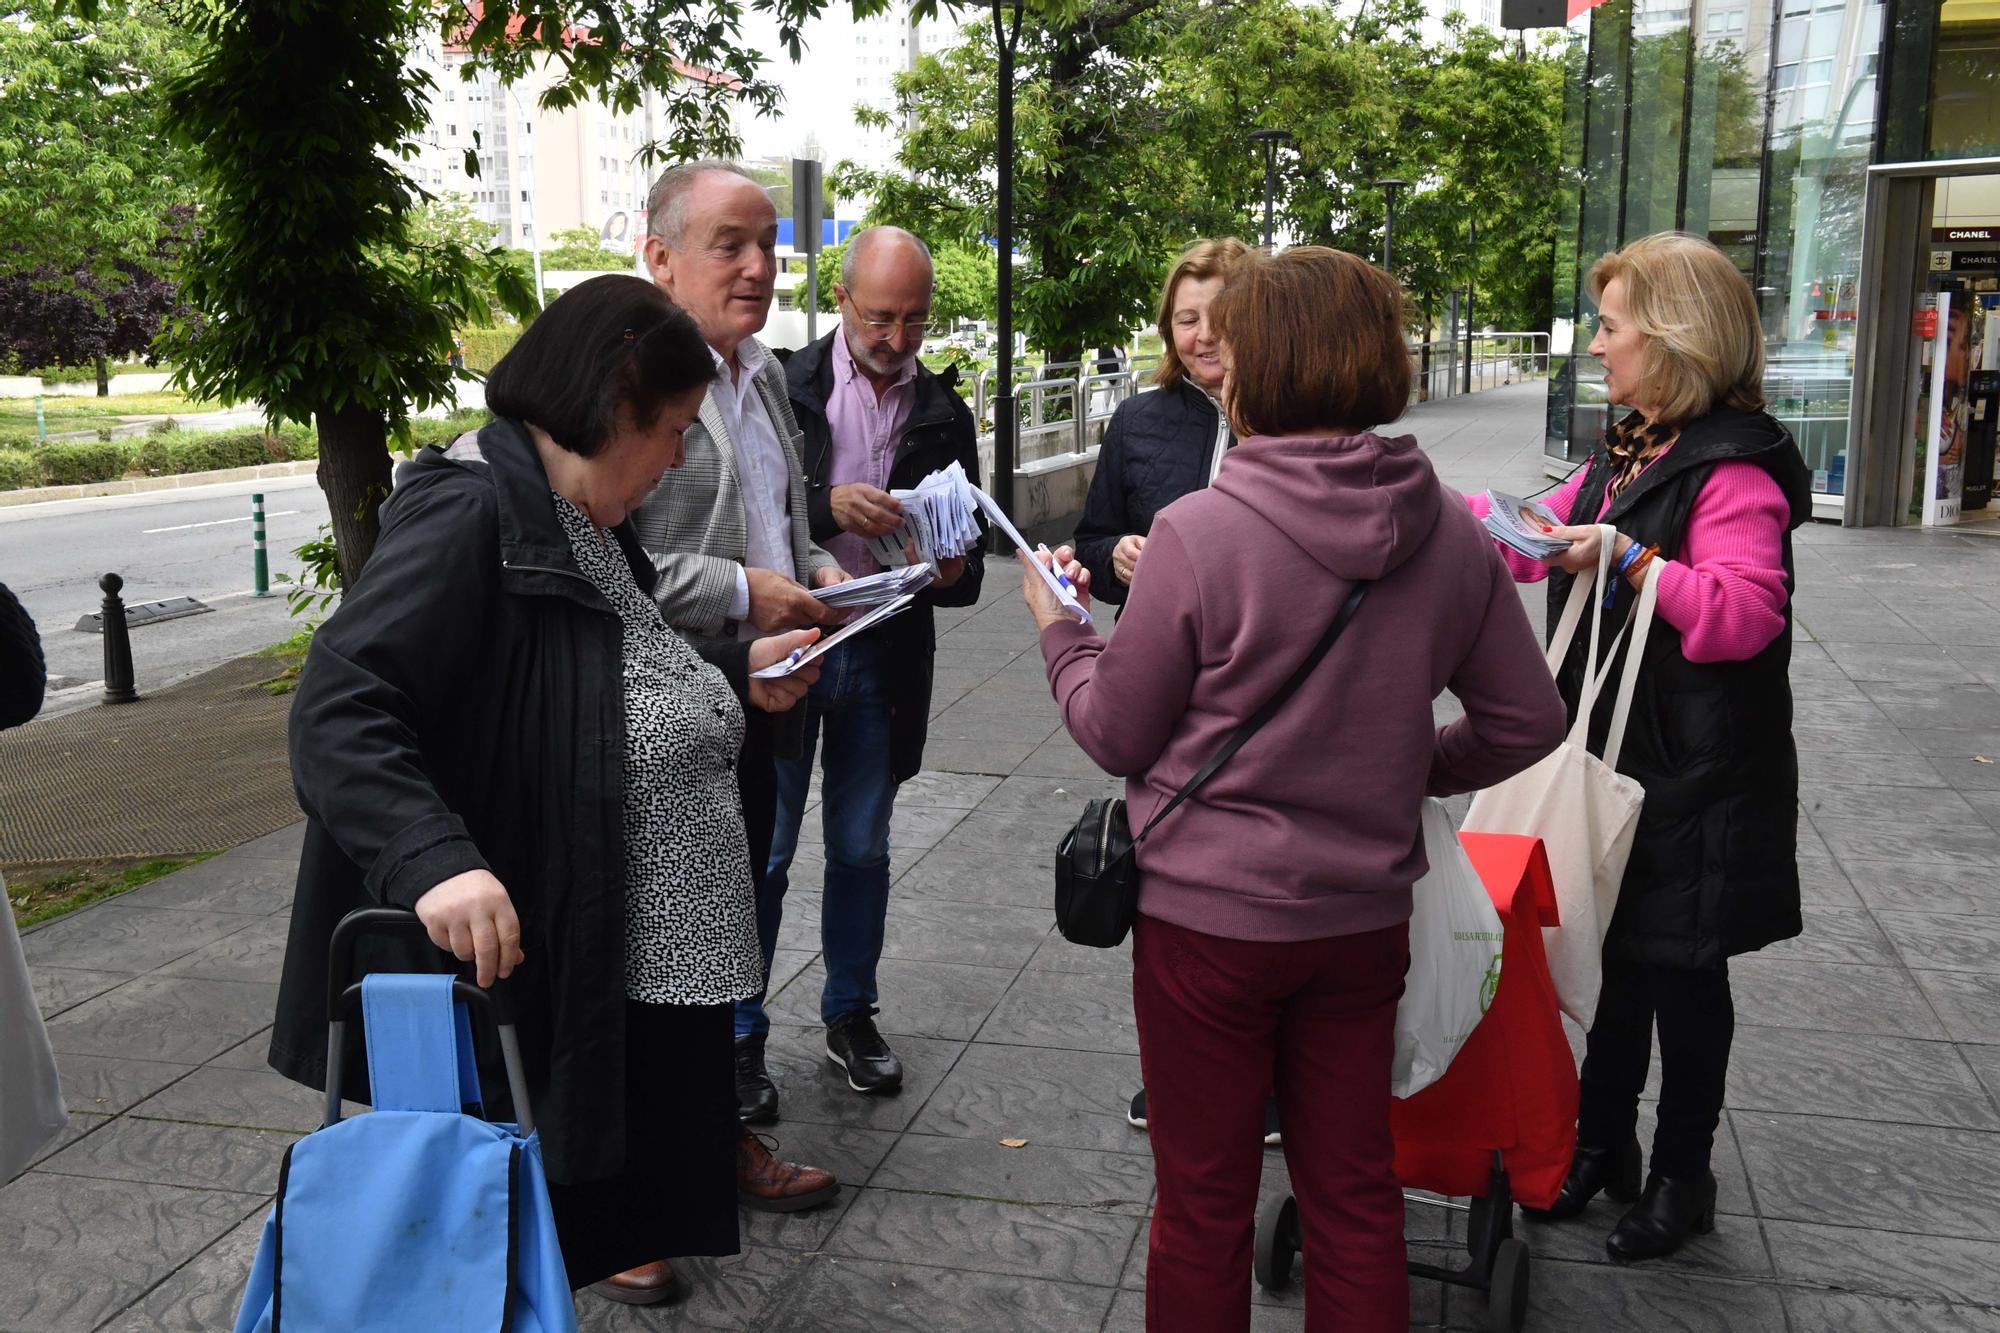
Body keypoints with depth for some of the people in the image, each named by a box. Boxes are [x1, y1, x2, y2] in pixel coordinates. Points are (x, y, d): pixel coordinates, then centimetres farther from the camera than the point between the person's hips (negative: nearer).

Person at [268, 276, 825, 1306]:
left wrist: (733, 673, 13)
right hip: (530, 960, -9)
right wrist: (434, 859, -41)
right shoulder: (467, 513, -20)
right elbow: (339, 710, -28)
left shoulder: (584, 520, 11)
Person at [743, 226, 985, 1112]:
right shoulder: (785, 385, -4)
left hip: (886, 653, 3)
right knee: (764, 850, 3)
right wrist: (827, 504, -25)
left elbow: (968, 544, 11)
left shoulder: (942, 412, 7)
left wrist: (953, 572, -12)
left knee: (861, 848, 15)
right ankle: (740, 1034, 17)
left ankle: (850, 1014, 31)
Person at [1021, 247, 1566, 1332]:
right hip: (1365, 915, 4)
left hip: (1209, 916, -4)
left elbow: (1117, 735, -10)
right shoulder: (1452, 535, -6)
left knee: (1204, 1204, 15)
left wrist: (1057, 627, 7)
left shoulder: (1201, 530, -19)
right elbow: (1527, 722, 2)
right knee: (1355, 1194, 20)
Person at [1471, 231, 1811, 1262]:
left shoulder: (1733, 468, -18)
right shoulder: (1627, 452, 11)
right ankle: (1604, 1142, 32)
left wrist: (1630, 558, -27)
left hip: (1694, 778, -8)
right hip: (1611, 753, 8)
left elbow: (1744, 615, -26)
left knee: (1680, 969, 6)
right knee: (1613, 954, 17)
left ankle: (1682, 1175, 24)